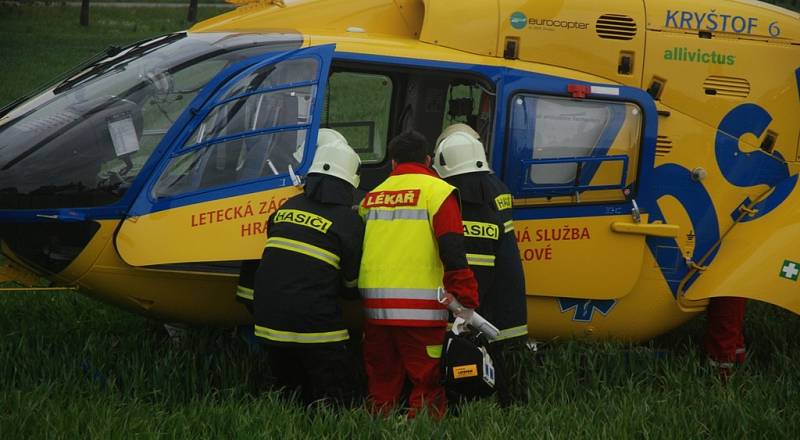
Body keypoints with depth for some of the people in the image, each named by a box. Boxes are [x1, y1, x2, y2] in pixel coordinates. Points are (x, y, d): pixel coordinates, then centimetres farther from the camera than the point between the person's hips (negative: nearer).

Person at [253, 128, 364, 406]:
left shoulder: (287, 208, 10)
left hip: (270, 321, 6)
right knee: (336, 401, 1)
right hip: (314, 326, -6)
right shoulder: (348, 221, -6)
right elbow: (352, 283, 3)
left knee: (293, 397, 18)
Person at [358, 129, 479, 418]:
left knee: (381, 385, 13)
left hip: (374, 308, 6)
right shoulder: (437, 191, -2)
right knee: (427, 385, -3)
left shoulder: (372, 196, 16)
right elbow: (453, 254, -12)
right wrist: (467, 304, -12)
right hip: (420, 308, -6)